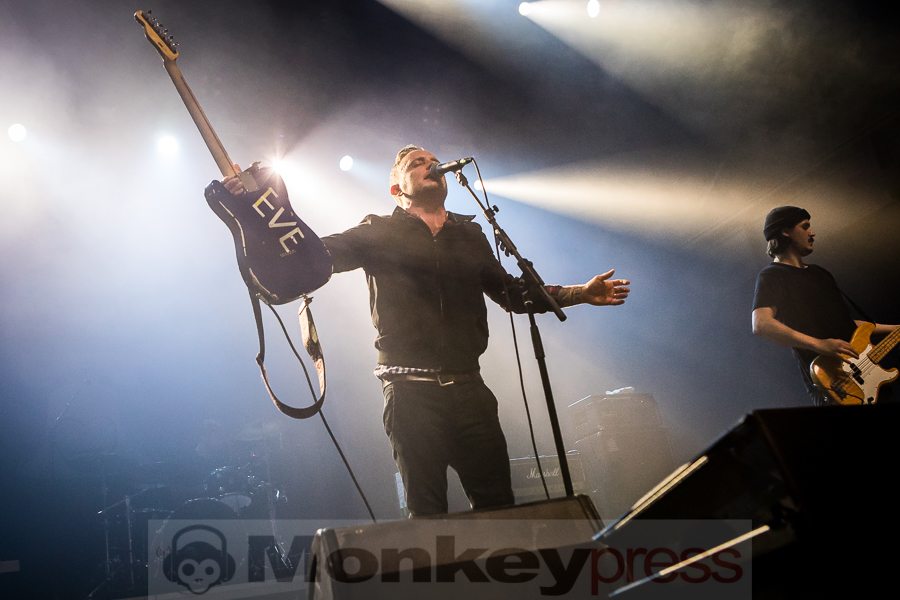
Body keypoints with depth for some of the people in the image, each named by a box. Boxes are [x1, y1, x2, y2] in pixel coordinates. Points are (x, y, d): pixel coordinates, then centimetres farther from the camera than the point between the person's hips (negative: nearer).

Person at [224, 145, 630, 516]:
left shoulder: (469, 235, 19)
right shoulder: (380, 233, 10)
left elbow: (510, 291, 26)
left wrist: (581, 294, 21)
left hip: (468, 387, 3)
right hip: (411, 390, -3)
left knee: (497, 503, -1)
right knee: (426, 511, -2)